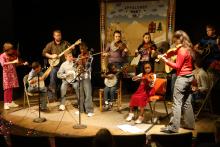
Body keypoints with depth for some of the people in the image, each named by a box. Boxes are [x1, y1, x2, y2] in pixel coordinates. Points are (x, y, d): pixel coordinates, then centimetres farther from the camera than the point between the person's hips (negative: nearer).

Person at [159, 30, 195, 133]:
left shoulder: (182, 50, -15)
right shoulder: (188, 49, 12)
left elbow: (177, 66, -16)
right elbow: (174, 52, 21)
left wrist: (166, 61, -12)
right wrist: (165, 55, 6)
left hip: (182, 78, -9)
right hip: (189, 77, 10)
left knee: (177, 103, -8)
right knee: (187, 102, 15)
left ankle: (173, 127, -7)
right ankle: (189, 124, 23)